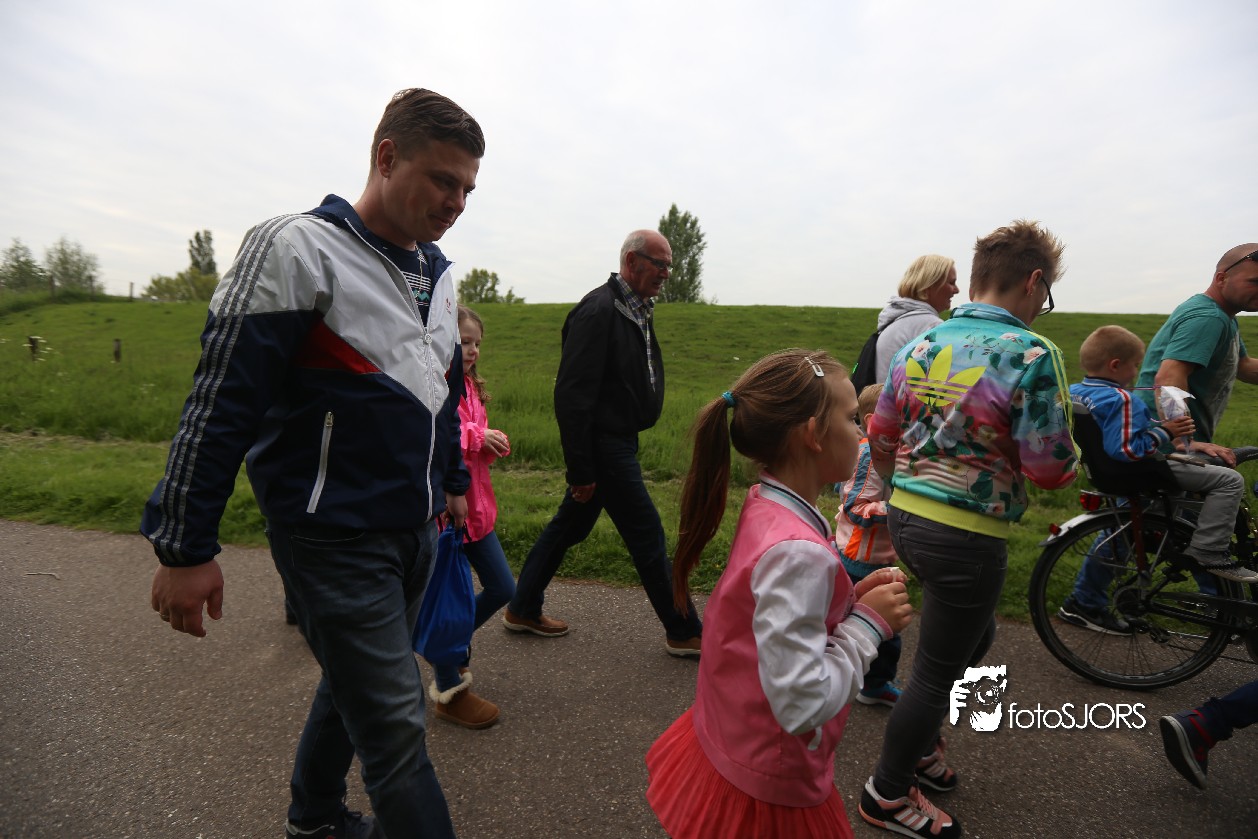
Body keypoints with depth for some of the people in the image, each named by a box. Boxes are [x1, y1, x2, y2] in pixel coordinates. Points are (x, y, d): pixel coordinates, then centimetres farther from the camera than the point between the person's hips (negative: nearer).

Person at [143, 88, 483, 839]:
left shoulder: (436, 271, 10)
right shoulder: (298, 251, -12)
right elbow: (223, 404, -14)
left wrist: (455, 483, 24)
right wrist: (185, 549, -12)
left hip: (416, 528, 8)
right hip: (335, 536, -7)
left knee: (355, 684, 23)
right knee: (395, 727, -2)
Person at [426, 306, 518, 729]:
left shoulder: (469, 387, 11)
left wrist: (495, 443, -2)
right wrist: (476, 437, -25)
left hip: (475, 506, 9)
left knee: (502, 588, 15)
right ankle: (448, 691, 27)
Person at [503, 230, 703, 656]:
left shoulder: (637, 309, 12)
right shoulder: (598, 310, -18)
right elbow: (572, 394, -22)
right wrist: (580, 469, -21)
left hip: (619, 441, 10)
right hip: (604, 445, -10)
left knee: (570, 526, 18)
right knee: (647, 534, 1)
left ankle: (523, 609, 34)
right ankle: (684, 631, 18)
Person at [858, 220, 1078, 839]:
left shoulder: (918, 346, 3)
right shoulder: (1031, 355, -16)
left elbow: (881, 437, 9)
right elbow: (1049, 471, -14)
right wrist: (1067, 437, 7)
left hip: (905, 517, 7)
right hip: (966, 537, -7)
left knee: (975, 635, 29)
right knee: (936, 672, 11)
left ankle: (920, 745, 45)